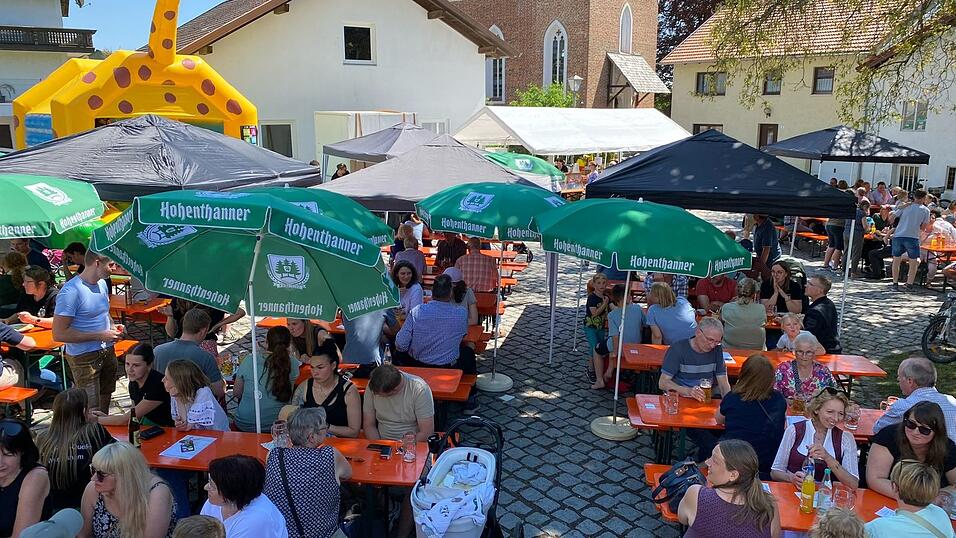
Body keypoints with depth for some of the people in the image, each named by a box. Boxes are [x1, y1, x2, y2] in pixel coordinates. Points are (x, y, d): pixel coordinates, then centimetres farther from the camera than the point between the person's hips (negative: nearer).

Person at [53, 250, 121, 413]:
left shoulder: (102, 283, 5)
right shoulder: (71, 291, -21)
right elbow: (59, 334, -23)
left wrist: (112, 327, 2)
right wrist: (100, 335, -22)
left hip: (107, 351, 8)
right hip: (84, 357, -8)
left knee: (106, 399, 22)